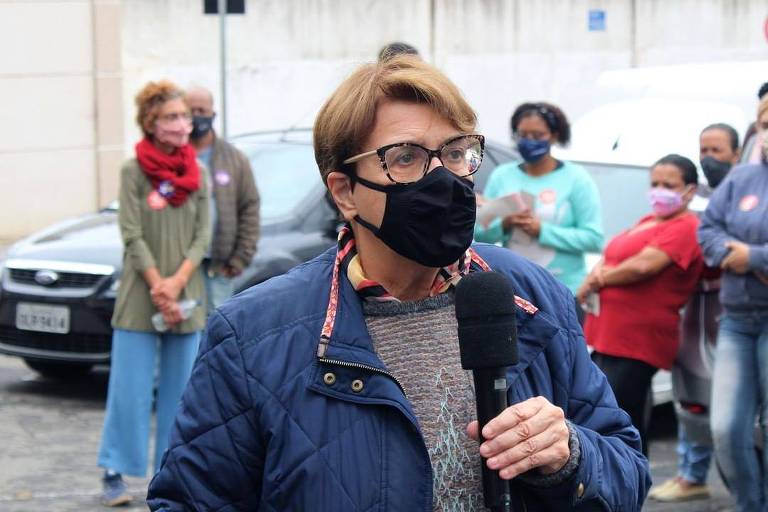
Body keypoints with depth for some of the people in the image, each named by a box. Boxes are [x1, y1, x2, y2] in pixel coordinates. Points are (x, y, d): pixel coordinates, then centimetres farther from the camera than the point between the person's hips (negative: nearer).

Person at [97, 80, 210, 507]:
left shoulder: (198, 175, 7)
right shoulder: (133, 171, -3)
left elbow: (202, 236, 4)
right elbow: (133, 236, -7)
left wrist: (176, 284, -10)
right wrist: (158, 288, -13)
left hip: (187, 299, 3)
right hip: (139, 298, -3)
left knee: (179, 390, 5)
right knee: (130, 389, -3)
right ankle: (115, 475, 5)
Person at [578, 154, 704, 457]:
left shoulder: (684, 228, -11)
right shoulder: (647, 222, 19)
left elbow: (644, 265, -22)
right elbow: (613, 258, 21)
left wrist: (598, 280, -6)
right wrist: (599, 273, -4)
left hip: (637, 343, -10)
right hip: (609, 336, 10)